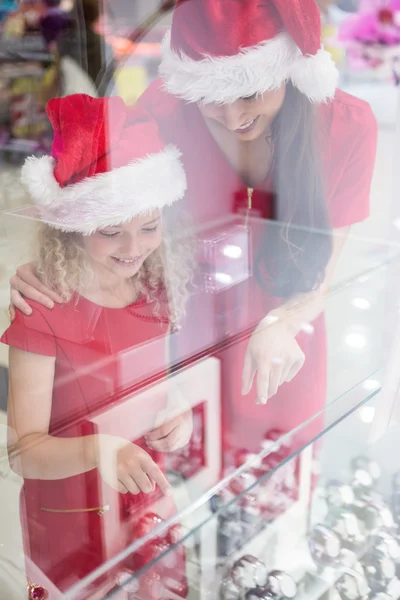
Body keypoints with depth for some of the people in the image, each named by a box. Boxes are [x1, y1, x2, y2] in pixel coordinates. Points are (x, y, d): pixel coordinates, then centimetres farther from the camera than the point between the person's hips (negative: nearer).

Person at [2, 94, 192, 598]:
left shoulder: (157, 291, -7)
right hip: (71, 519, -4)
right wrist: (97, 449, -39)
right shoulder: (44, 310, -21)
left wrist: (180, 420, -13)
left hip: (147, 500, 5)